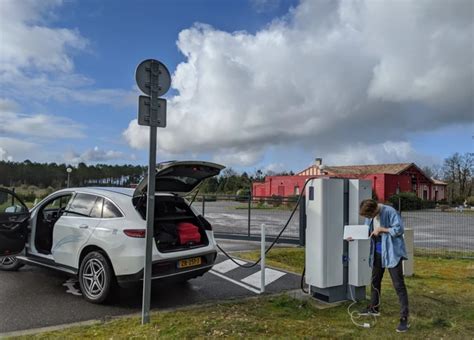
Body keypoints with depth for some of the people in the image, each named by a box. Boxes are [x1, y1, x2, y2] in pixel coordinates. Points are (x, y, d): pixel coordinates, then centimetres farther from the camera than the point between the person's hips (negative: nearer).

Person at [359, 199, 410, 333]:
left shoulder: (389, 212, -21)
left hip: (392, 253, -8)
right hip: (377, 252, 8)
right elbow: (367, 230, 10)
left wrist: (381, 229, -20)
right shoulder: (370, 215, 1)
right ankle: (374, 308, 40)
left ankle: (404, 318, 1)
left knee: (399, 285, -4)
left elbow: (399, 229, -21)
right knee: (375, 280, 21)